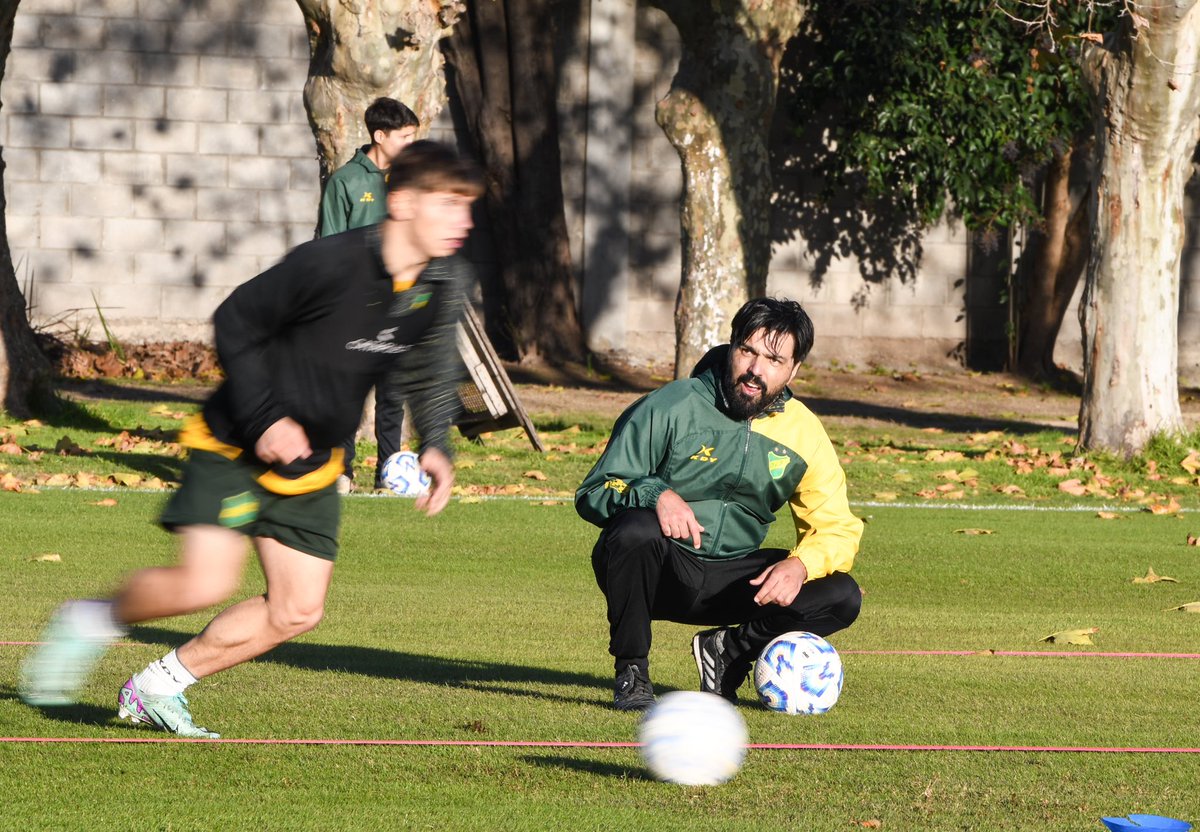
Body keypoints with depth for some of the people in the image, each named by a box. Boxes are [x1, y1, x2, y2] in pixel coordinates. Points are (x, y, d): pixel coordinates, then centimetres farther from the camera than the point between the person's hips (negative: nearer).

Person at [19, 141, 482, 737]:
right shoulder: (331, 263, -25)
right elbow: (235, 323, -15)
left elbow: (428, 367, 14)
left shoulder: (444, 283, -5)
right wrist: (263, 419, -21)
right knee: (205, 582, -22)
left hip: (311, 465, 7)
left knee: (299, 611, 2)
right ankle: (96, 621, 8)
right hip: (236, 447, -7)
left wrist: (435, 444, -1)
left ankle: (158, 688, 17)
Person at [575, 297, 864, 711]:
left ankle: (728, 651, 4)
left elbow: (837, 529, 3)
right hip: (660, 570, -3)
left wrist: (800, 565, -20)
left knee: (841, 597, -17)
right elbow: (594, 493, -10)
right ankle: (631, 673, -17)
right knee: (637, 530, -38)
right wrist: (655, 494, -32)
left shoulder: (803, 432, 1)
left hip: (730, 579, 3)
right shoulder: (672, 407, -10)